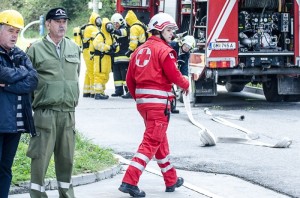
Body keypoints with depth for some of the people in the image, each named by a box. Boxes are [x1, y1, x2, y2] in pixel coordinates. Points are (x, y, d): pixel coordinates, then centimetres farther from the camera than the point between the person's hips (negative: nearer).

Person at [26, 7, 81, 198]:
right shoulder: (36, 49, -2)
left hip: (68, 113, 4)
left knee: (66, 159, 10)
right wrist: (31, 103, 0)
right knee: (40, 158, -4)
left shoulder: (74, 48, 12)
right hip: (45, 113, -4)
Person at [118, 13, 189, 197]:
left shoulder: (140, 50, 13)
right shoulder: (164, 50, -11)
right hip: (159, 101, -9)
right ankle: (130, 181, -15)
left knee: (161, 140, 19)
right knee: (151, 143, -7)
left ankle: (171, 180, 31)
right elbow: (174, 75, -15)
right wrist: (186, 84, 5)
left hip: (142, 101, 9)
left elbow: (130, 79, 13)